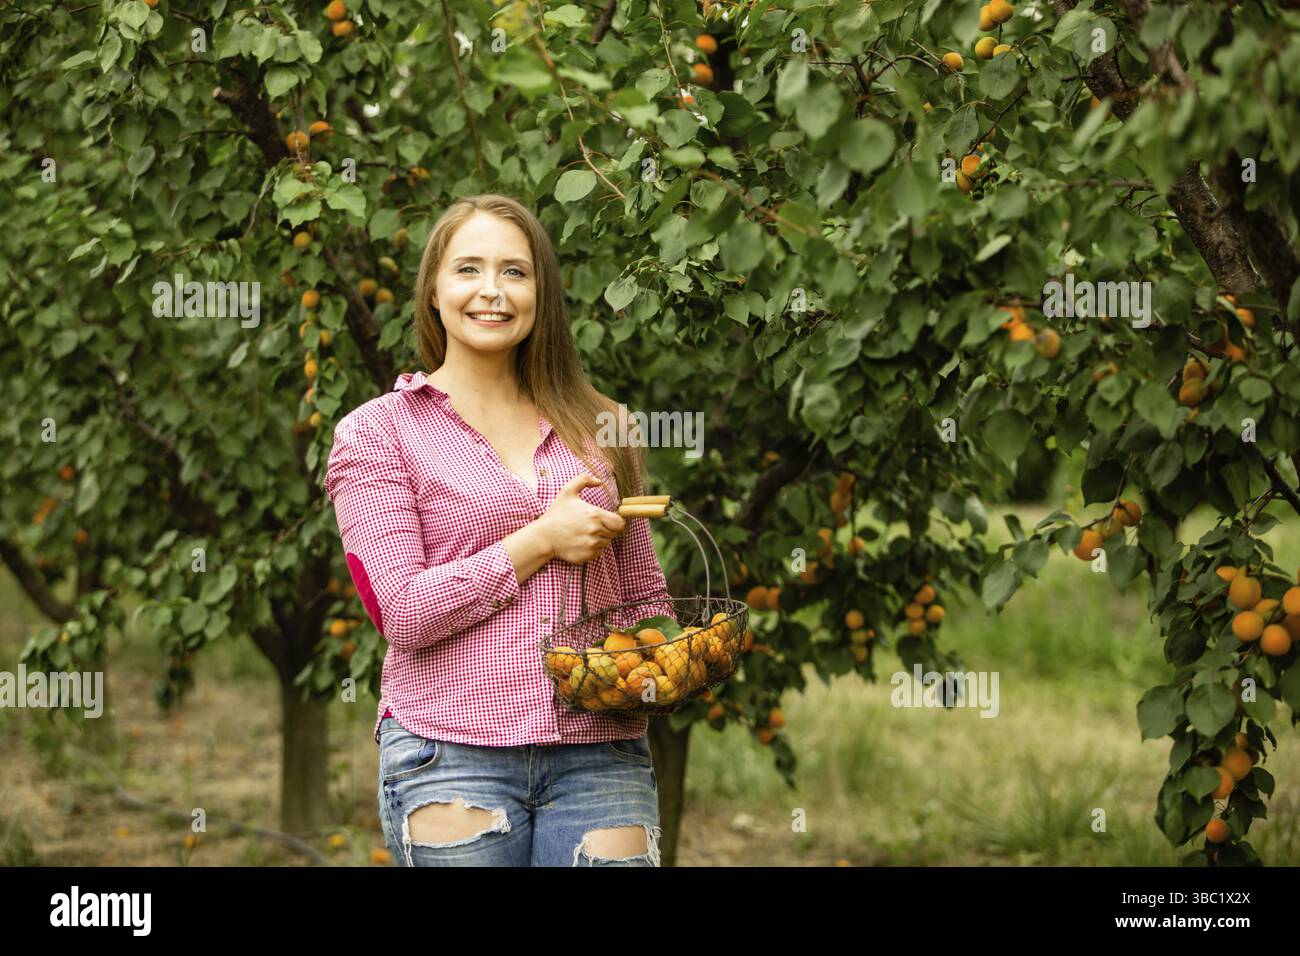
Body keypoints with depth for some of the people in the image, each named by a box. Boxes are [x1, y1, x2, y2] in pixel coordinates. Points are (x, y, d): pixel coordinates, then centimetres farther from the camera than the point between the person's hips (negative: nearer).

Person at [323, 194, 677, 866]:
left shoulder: (598, 427, 15)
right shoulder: (378, 432, 4)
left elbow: (645, 595, 21)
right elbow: (402, 612, -6)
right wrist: (540, 541, -8)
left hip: (599, 755, 3)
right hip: (452, 757, -3)